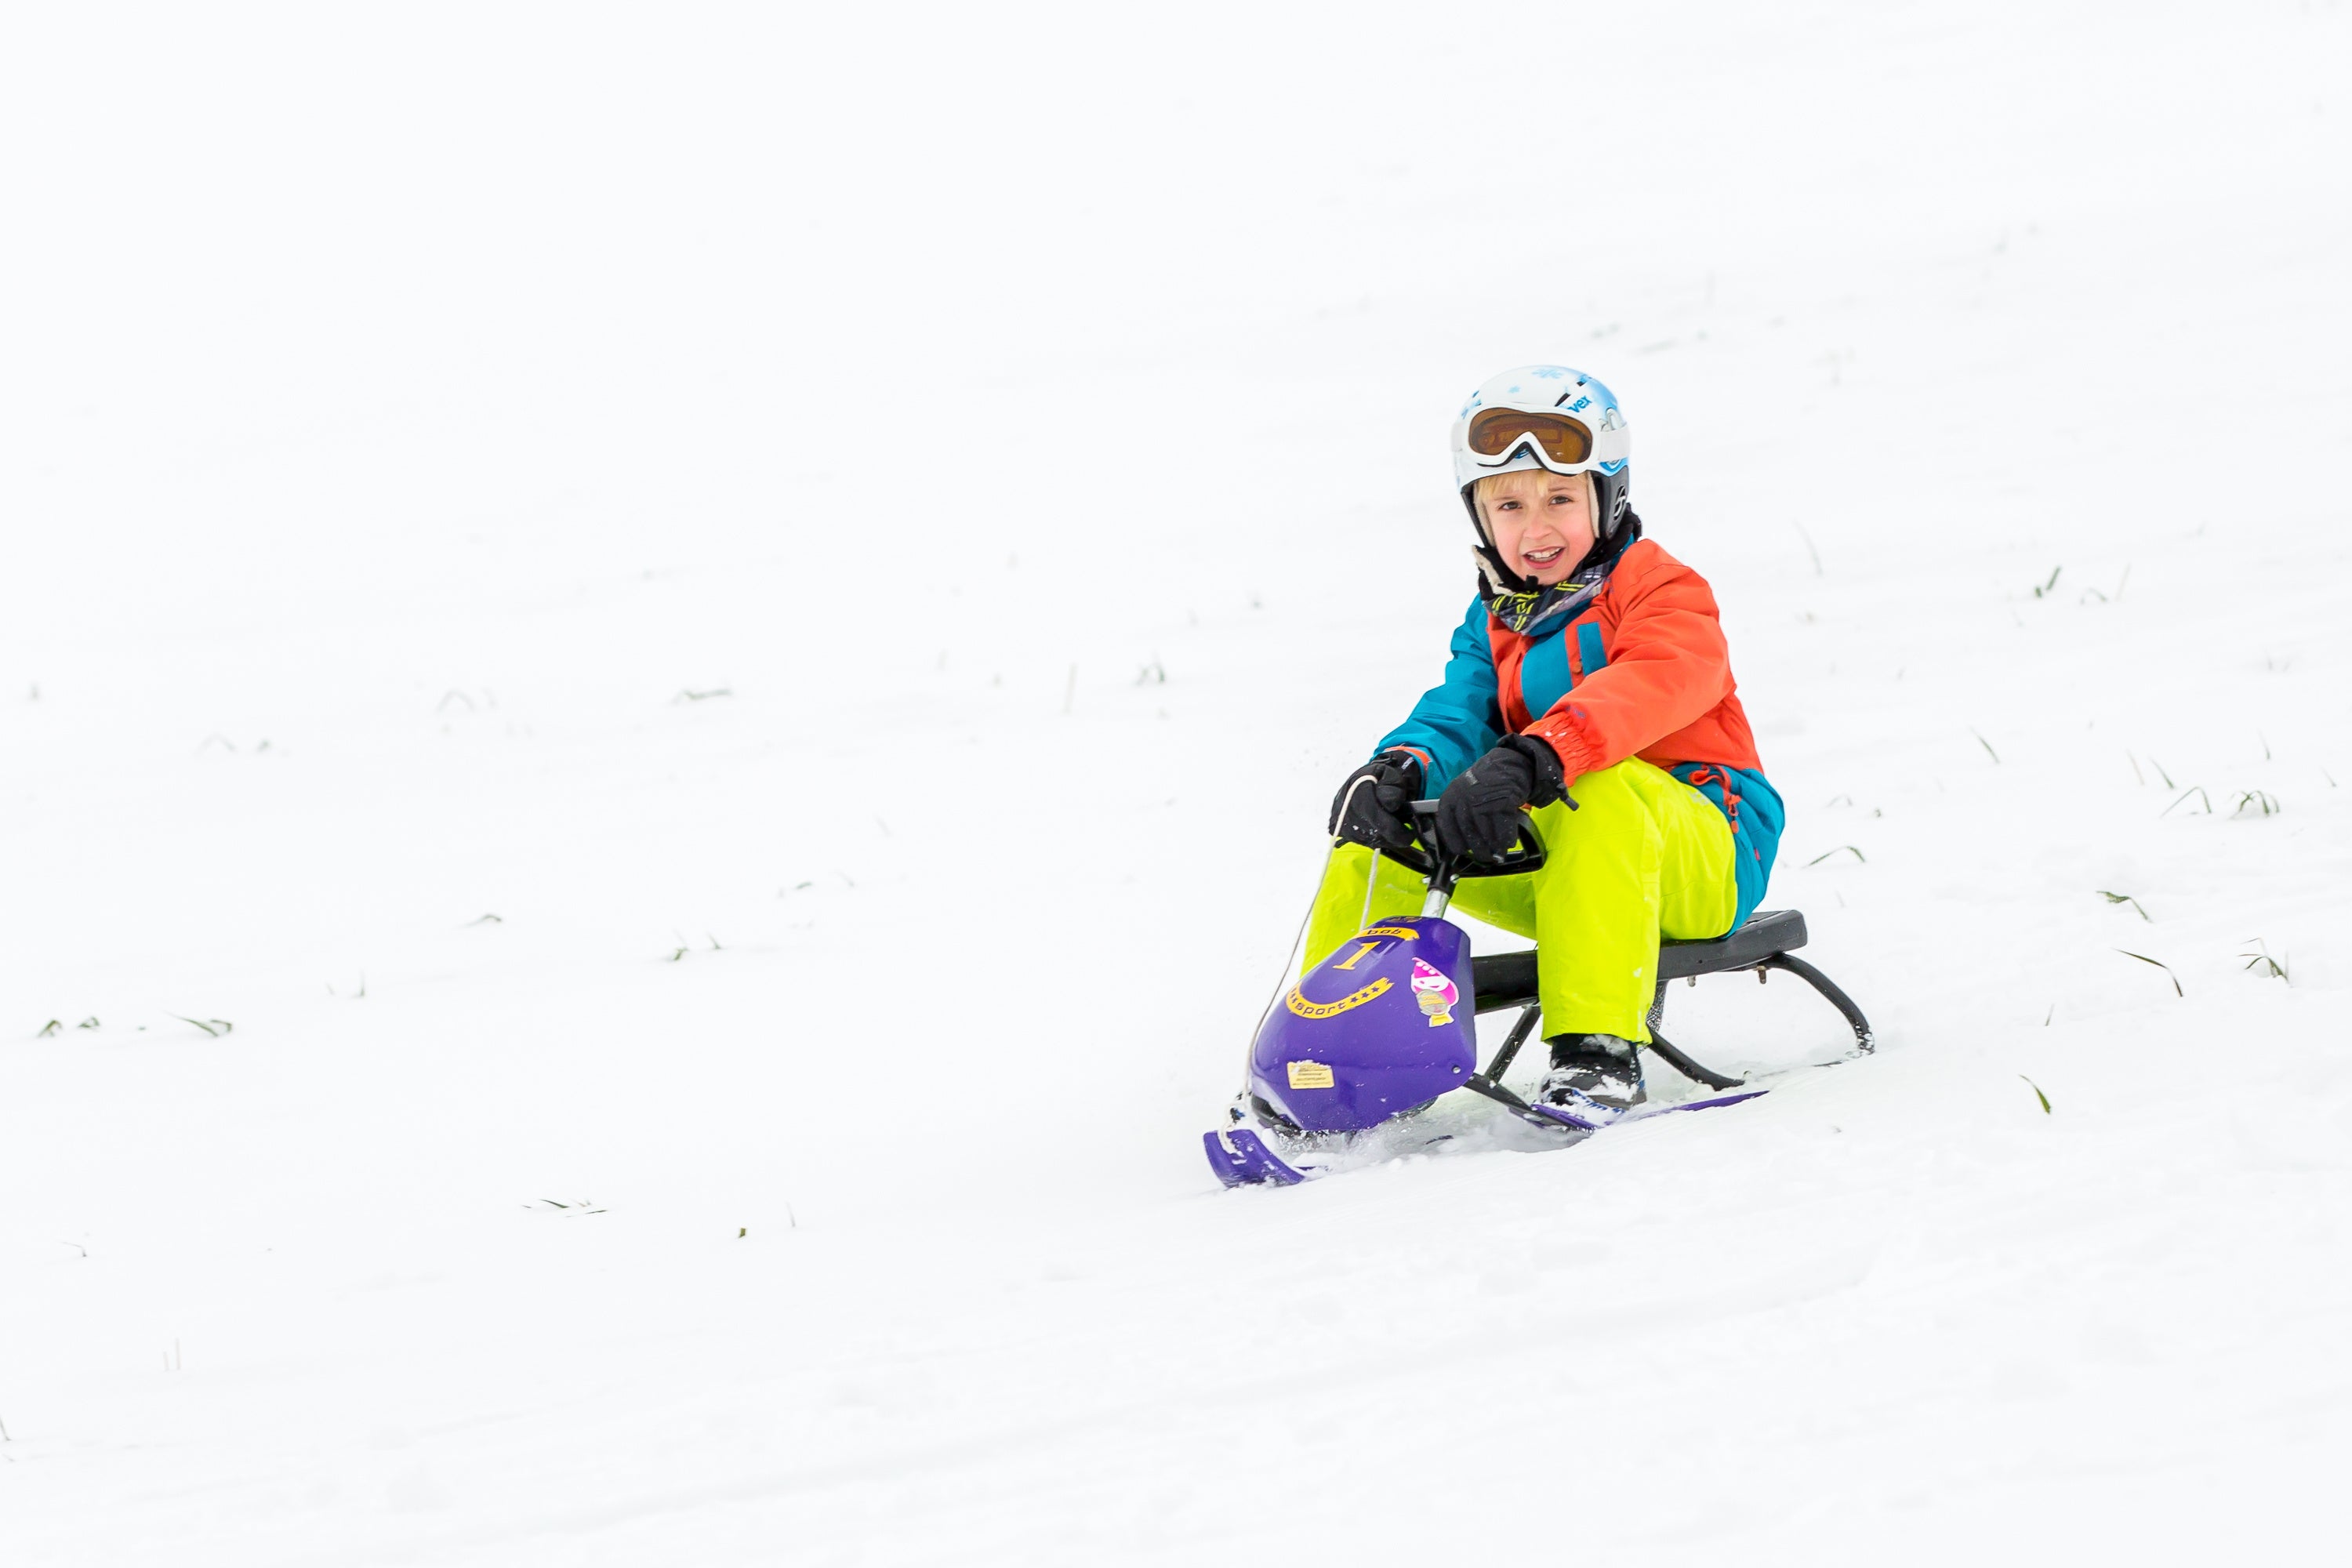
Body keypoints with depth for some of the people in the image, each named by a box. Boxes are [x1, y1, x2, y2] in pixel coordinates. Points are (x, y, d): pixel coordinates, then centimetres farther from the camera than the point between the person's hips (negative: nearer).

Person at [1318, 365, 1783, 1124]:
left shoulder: (1666, 594, -7)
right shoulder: (1493, 627, 15)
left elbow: (1647, 686, -28)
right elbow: (1458, 713, -1)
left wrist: (1532, 758, -46)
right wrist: (1400, 768, -27)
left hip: (1703, 858, -6)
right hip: (1552, 866, 6)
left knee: (1597, 788, -38)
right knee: (1381, 812, -7)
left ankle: (1599, 1049, -41)